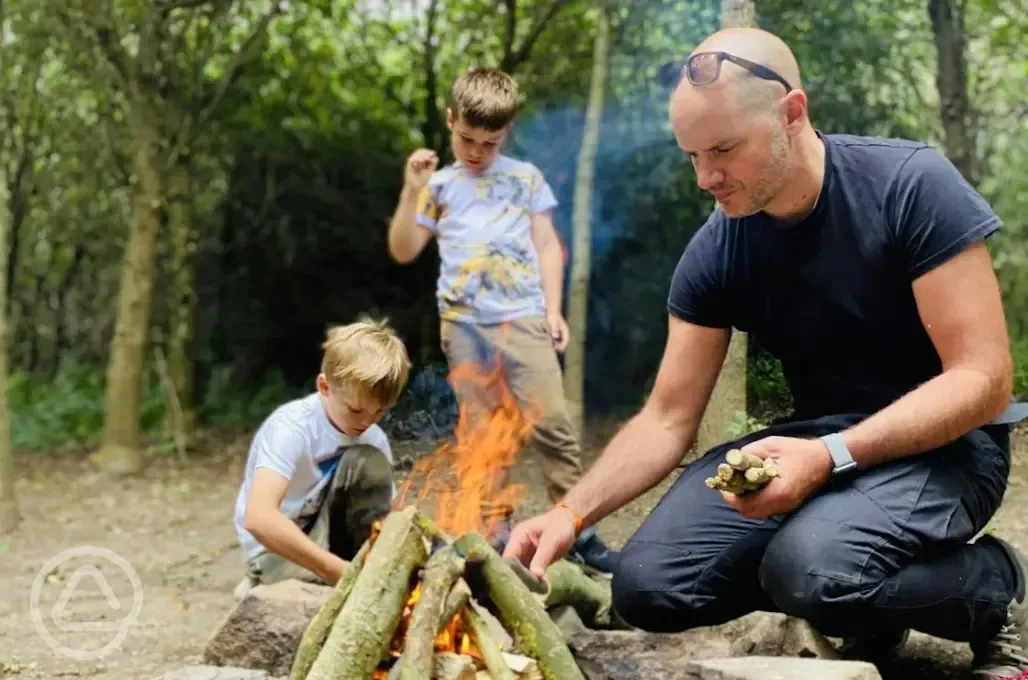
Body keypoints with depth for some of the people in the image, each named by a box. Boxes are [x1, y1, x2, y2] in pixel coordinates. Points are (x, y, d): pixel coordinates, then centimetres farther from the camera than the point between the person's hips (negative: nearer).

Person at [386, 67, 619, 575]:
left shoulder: (525, 177, 11)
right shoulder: (439, 184, 11)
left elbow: (547, 245, 10)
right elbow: (403, 251, 8)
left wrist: (553, 309, 1)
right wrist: (411, 192, -3)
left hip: (524, 318, -1)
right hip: (464, 324, 1)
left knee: (552, 424, -8)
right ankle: (495, 534, 9)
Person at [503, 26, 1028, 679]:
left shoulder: (911, 187, -19)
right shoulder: (715, 252, -4)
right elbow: (667, 420, 0)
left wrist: (832, 456, -33)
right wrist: (571, 513, -18)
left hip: (941, 441, -5)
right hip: (817, 439, 6)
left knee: (813, 568, -35)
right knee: (648, 587, -12)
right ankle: (868, 605, 7)